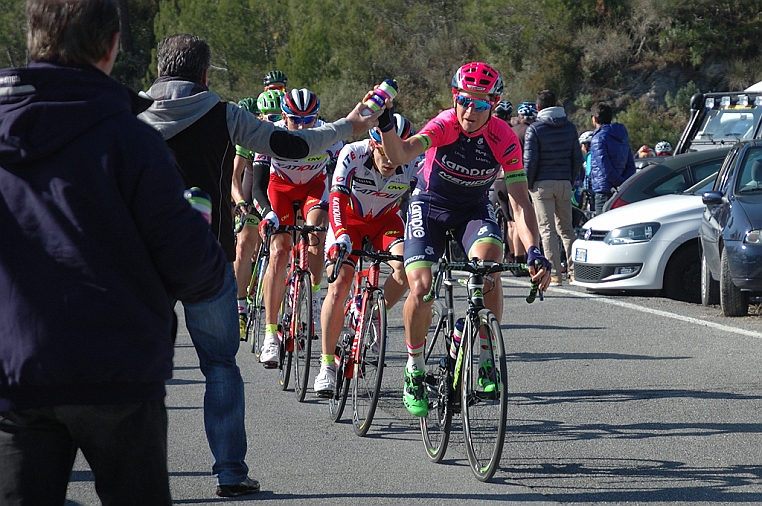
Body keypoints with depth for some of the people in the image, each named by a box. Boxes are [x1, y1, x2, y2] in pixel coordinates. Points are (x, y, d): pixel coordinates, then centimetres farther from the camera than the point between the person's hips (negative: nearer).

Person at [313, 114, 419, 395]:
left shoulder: (413, 165, -24)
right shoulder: (352, 154, -29)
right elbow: (337, 199, -35)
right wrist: (340, 236, -50)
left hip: (385, 221, 2)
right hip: (349, 220, -1)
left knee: (405, 268, -27)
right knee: (338, 287, -16)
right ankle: (327, 365, -8)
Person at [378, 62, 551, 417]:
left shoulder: (504, 140, -23)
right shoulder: (445, 125, -27)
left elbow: (519, 201, -24)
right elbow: (400, 155, -44)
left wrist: (533, 252, -37)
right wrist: (385, 124, -64)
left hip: (474, 210, 1)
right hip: (430, 205, -1)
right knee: (420, 288, -18)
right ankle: (414, 371, 5)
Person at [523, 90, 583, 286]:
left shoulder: (535, 129, -6)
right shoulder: (570, 127, 8)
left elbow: (530, 160, -10)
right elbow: (577, 158, 9)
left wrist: (528, 183, 1)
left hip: (543, 183, -4)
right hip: (564, 183, 4)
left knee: (547, 229, -3)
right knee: (566, 228, 12)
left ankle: (554, 274, -7)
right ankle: (574, 270, 5)